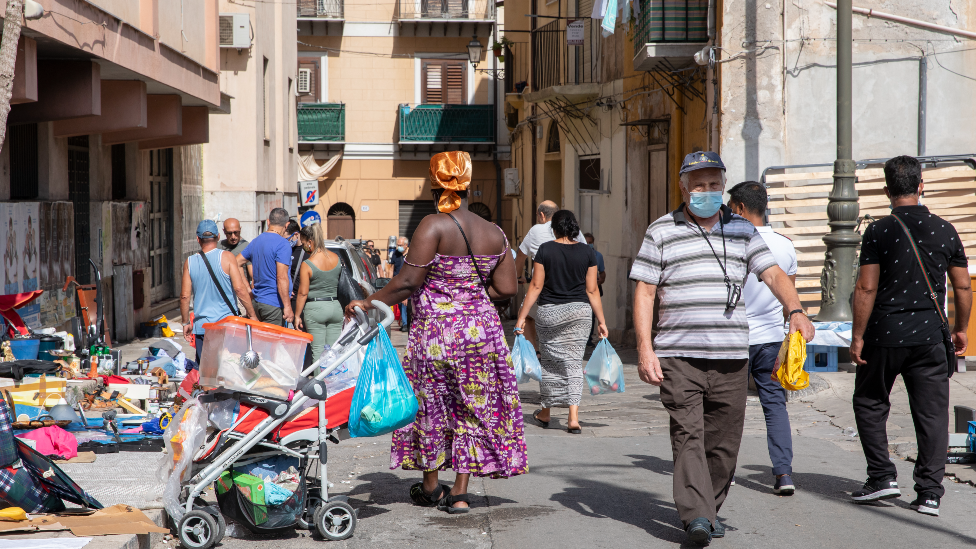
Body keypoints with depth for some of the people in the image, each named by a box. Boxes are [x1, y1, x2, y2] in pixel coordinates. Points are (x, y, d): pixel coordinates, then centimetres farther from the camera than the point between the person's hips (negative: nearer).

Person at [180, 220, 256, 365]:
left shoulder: (190, 262, 1)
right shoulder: (226, 257, -7)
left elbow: (185, 296, 2)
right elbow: (239, 289, -11)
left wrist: (186, 323, 14)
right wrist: (252, 315, -2)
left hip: (201, 326, 2)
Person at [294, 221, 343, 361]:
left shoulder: (307, 265, -13)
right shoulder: (336, 259, 2)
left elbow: (303, 293, -9)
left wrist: (297, 315, -3)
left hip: (315, 308, -5)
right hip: (335, 307, 5)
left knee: (318, 350, 1)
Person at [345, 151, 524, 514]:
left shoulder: (434, 226, -13)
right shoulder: (495, 233, 2)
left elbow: (408, 282, -16)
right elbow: (507, 289, 3)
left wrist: (370, 303, -5)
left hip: (434, 330, -3)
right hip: (481, 330, 3)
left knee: (431, 406, 14)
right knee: (472, 407, 11)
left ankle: (430, 487, 26)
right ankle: (459, 493, 12)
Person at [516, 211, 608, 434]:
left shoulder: (545, 250, -4)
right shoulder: (587, 252, 0)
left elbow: (536, 286, -5)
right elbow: (592, 290, 0)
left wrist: (522, 316, 0)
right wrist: (601, 321, 6)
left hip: (549, 312, -1)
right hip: (579, 311, 1)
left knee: (550, 361, 12)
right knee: (574, 362, 2)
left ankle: (545, 413, 25)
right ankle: (573, 417, -9)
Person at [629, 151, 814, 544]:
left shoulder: (742, 231, 15)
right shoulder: (661, 232, 6)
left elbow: (773, 274, 6)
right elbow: (644, 292, 3)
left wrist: (795, 310, -14)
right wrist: (644, 349, -6)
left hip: (731, 355, 3)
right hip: (678, 355, -3)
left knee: (724, 439, 4)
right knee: (688, 433, -13)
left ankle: (711, 509, 19)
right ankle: (696, 515, -18)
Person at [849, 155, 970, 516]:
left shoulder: (879, 232, -8)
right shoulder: (945, 231, 3)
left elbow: (866, 288, -11)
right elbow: (963, 287, 7)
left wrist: (857, 336, -5)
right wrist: (961, 329, 19)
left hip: (885, 336, -3)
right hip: (930, 336, 3)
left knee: (869, 403, 15)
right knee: (932, 412, 6)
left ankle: (882, 476, 8)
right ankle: (930, 493, 4)